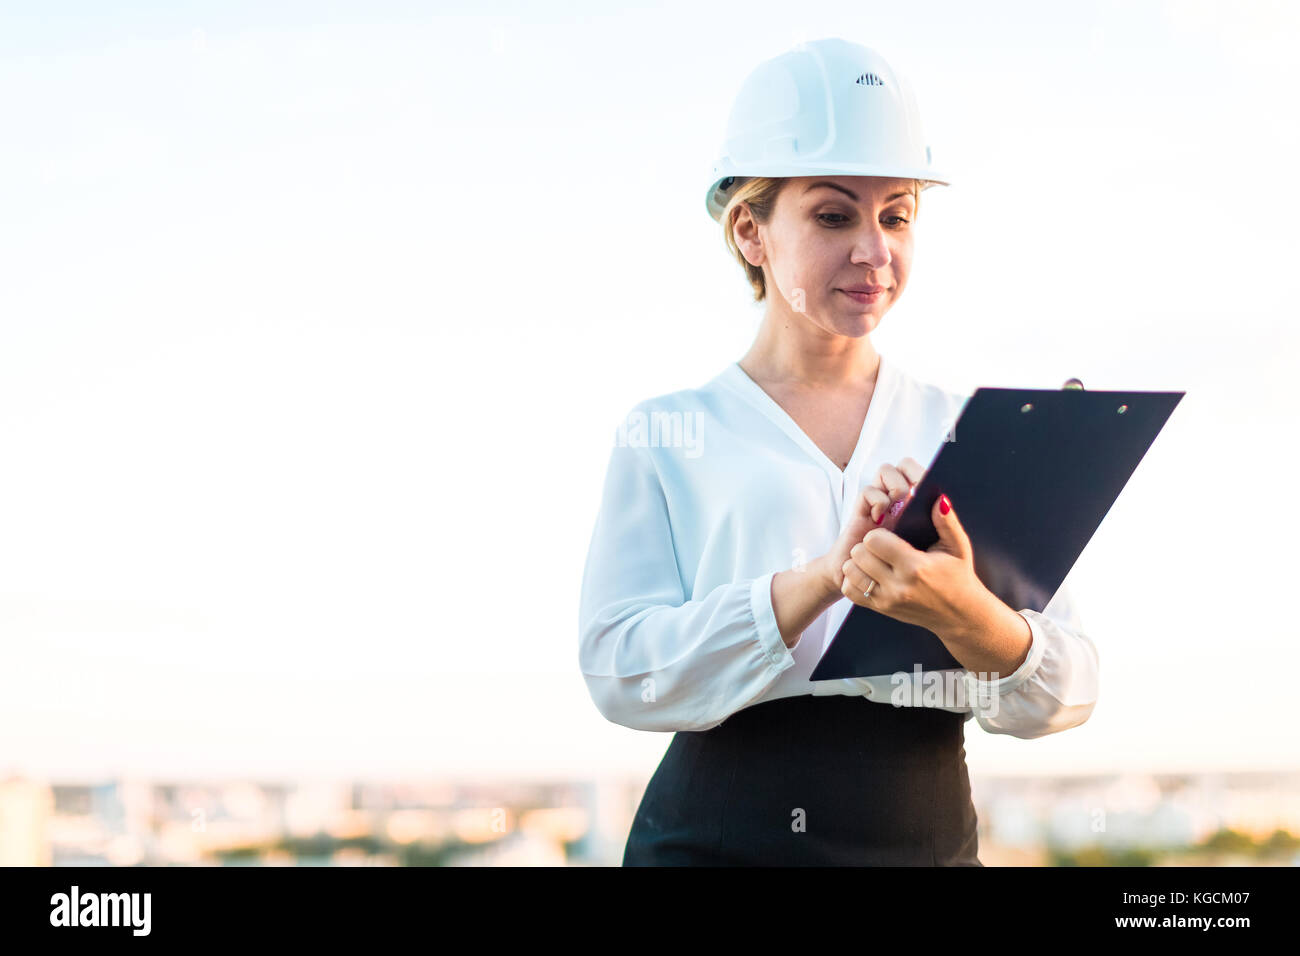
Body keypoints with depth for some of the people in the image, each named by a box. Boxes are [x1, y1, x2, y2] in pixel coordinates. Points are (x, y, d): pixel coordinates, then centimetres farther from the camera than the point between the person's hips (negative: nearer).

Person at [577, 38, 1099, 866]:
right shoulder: (666, 435, 3)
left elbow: (1067, 694, -1)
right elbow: (620, 671, -10)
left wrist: (965, 614, -22)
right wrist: (825, 576, -22)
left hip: (930, 838, 2)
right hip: (717, 839, -1)